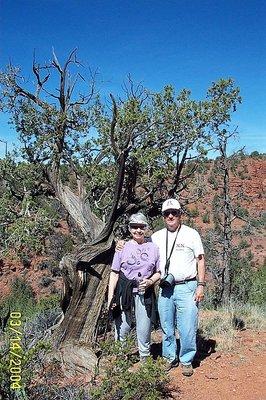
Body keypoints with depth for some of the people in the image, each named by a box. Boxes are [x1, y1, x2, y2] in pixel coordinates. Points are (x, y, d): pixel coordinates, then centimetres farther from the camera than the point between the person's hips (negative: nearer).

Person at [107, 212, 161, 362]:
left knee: (144, 329, 5)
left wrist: (150, 281, -9)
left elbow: (159, 272, 12)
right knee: (122, 326, 2)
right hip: (124, 292, 0)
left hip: (145, 292, 1)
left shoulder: (154, 248, 6)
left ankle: (144, 358, 23)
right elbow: (114, 273, 3)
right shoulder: (123, 247, 3)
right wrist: (111, 296, -3)